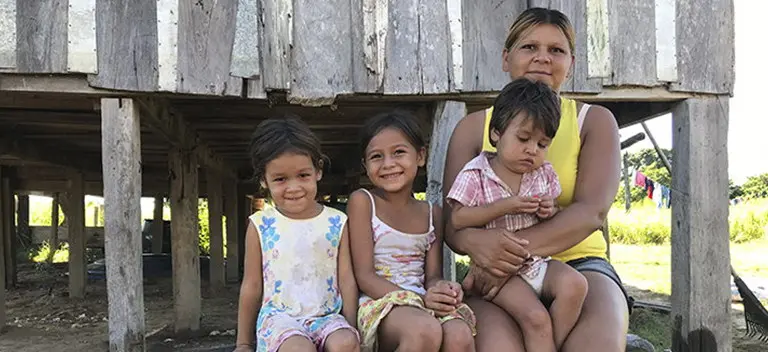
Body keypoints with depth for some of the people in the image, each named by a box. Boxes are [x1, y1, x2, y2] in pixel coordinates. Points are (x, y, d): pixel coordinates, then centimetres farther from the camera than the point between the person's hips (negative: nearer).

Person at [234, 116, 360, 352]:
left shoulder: (337, 223, 4)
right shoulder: (260, 225, 2)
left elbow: (347, 280, 6)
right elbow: (252, 286, 8)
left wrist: (351, 330, 2)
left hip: (327, 315, 2)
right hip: (279, 316, -1)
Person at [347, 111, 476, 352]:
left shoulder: (432, 213, 15)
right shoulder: (362, 201, 1)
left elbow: (433, 275, 11)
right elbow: (365, 277, -5)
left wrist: (442, 288, -15)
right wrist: (421, 299, -18)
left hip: (423, 304, 4)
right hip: (378, 303, -3)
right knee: (425, 331, -36)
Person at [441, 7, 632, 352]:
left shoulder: (594, 120, 8)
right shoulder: (472, 127, 9)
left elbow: (592, 211, -9)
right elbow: (452, 222, 1)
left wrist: (517, 248, -25)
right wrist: (474, 240, -25)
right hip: (498, 274, 0)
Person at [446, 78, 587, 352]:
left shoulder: (544, 173, 7)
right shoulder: (475, 174, -7)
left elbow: (558, 213, 18)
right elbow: (458, 219, -13)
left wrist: (551, 213, -8)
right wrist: (505, 206, -20)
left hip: (539, 261, 5)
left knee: (574, 285, -24)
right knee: (536, 318, -25)